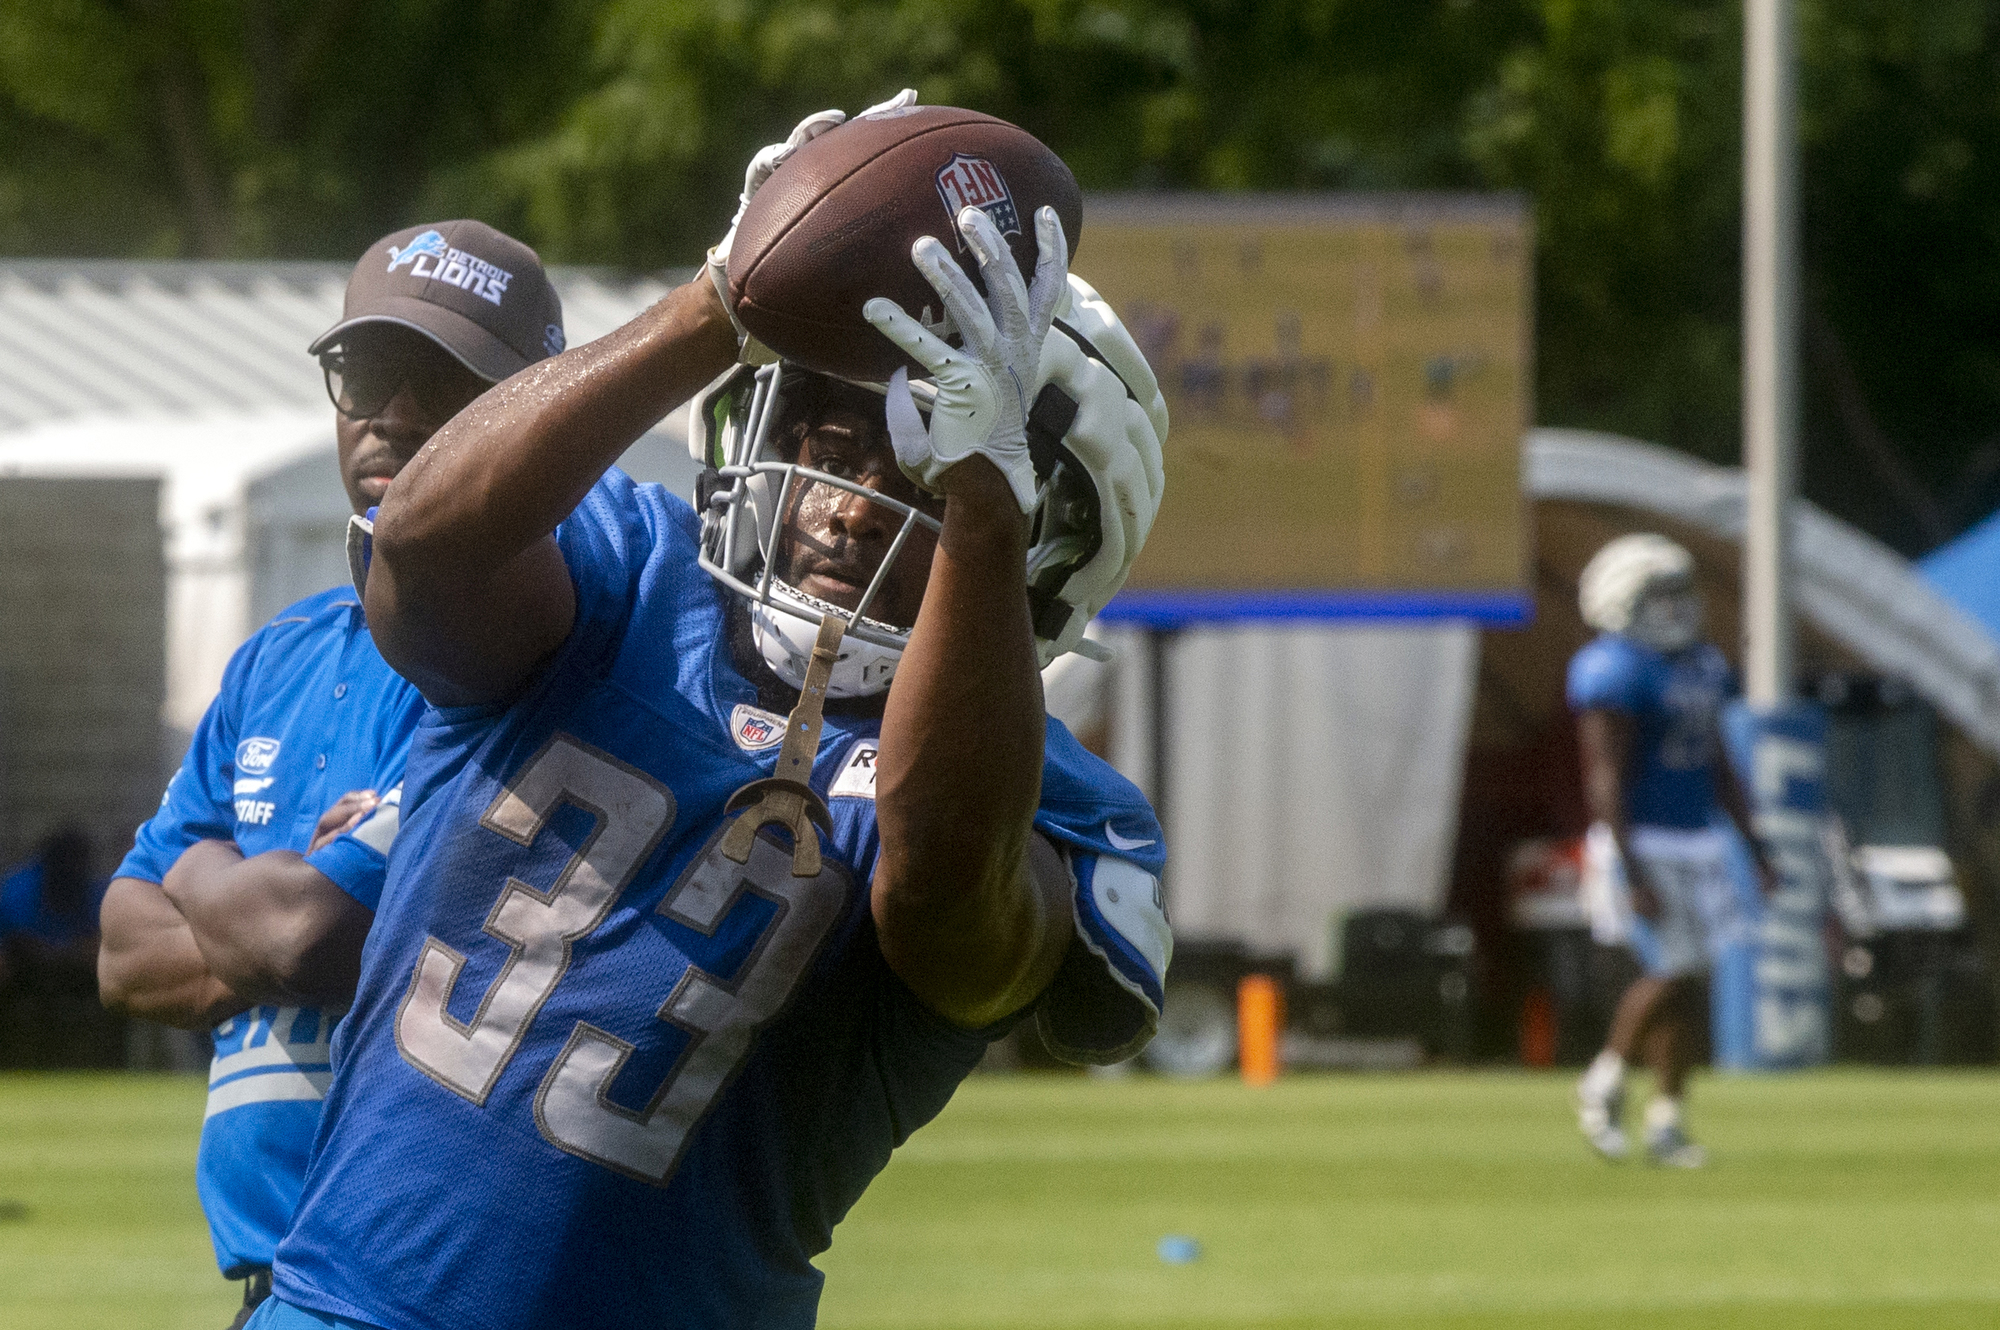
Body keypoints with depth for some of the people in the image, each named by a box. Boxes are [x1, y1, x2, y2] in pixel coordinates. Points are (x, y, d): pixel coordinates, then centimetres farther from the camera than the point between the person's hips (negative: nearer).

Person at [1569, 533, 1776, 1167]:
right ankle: (1605, 1081, 10)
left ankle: (1667, 1121, 12)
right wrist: (1634, 875, -23)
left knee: (1684, 984, 6)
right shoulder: (1615, 673, -17)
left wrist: (1754, 846, 14)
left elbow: (1717, 765, 17)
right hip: (1640, 847, -8)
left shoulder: (1698, 665, 11)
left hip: (1694, 844, 8)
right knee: (1670, 976, -12)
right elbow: (1606, 778, -20)